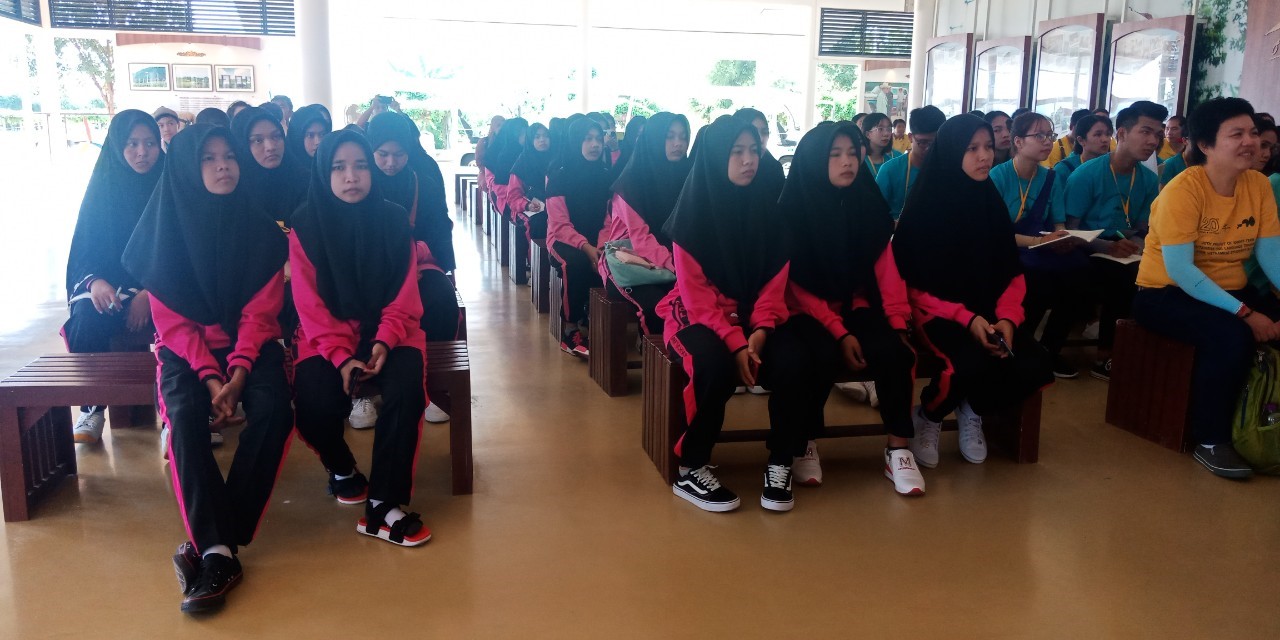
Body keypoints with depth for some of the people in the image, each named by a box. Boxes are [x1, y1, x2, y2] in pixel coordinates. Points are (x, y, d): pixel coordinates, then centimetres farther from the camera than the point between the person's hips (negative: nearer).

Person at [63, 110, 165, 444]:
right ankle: (91, 409, -16)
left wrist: (149, 294, -20)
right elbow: (83, 250, 6)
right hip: (107, 285, 2)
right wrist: (95, 281, -17)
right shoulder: (103, 186, 5)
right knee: (87, 317, -30)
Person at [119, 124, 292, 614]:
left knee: (273, 411, -29)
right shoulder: (166, 228, -3)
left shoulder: (258, 227, -1)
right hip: (187, 347, 0)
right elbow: (171, 320, -4)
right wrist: (210, 375, -18)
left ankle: (209, 542, -24)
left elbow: (260, 311, -5)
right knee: (185, 417, -32)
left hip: (251, 344, 1)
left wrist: (238, 371, -20)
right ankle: (218, 549, -33)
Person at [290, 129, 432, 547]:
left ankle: (383, 506, -17)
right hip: (328, 336, 0)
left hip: (387, 333, 0)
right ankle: (341, 467, 10)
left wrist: (384, 341, -19)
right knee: (314, 406, -26)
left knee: (406, 392, -30)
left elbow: (403, 295, -2)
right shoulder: (306, 225, -3)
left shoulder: (393, 220, -1)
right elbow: (311, 304, -6)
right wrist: (341, 356, -20)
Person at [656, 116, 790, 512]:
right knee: (717, 365, -35)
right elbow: (696, 293, -13)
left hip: (753, 314, 3)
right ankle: (691, 469, -16)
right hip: (698, 315, -3)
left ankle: (780, 463, -8)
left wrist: (760, 331, -16)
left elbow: (775, 277, 0)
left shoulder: (768, 204, 0)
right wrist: (735, 343, -23)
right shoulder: (693, 212, -10)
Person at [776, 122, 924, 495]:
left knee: (893, 350, -26)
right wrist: (839, 334, -20)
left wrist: (898, 323, -13)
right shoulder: (793, 212, -9)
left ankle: (898, 450, -13)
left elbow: (887, 271, 1)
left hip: (855, 307, 4)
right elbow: (795, 285, -12)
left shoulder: (870, 206, 3)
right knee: (823, 356, -33)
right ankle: (803, 445, -10)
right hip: (805, 313, -3)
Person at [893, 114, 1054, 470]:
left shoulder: (992, 203, 7)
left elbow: (1012, 274, 7)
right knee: (974, 362, -33)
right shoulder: (925, 207, -9)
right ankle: (928, 417, 0)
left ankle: (974, 412, 13)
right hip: (936, 312, -5)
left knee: (1034, 368, -19)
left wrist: (1007, 319, -13)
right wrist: (966, 318, -22)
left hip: (988, 313, 5)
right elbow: (913, 285, -11)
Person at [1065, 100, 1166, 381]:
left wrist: (1135, 243, -12)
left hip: (1124, 252, 5)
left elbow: (1141, 229, 12)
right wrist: (1108, 247, -26)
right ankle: (1106, 355, -13)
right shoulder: (1087, 173, -9)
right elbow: (1071, 231, -10)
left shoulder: (1150, 180, 7)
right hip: (1088, 253, -5)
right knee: (1124, 277, -31)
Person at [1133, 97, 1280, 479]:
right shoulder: (1184, 189, -17)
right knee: (1233, 336, -31)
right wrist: (1244, 313, -27)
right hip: (1166, 294, -6)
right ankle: (1209, 440, -13)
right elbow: (1179, 270, -23)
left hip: (1230, 292, 6)